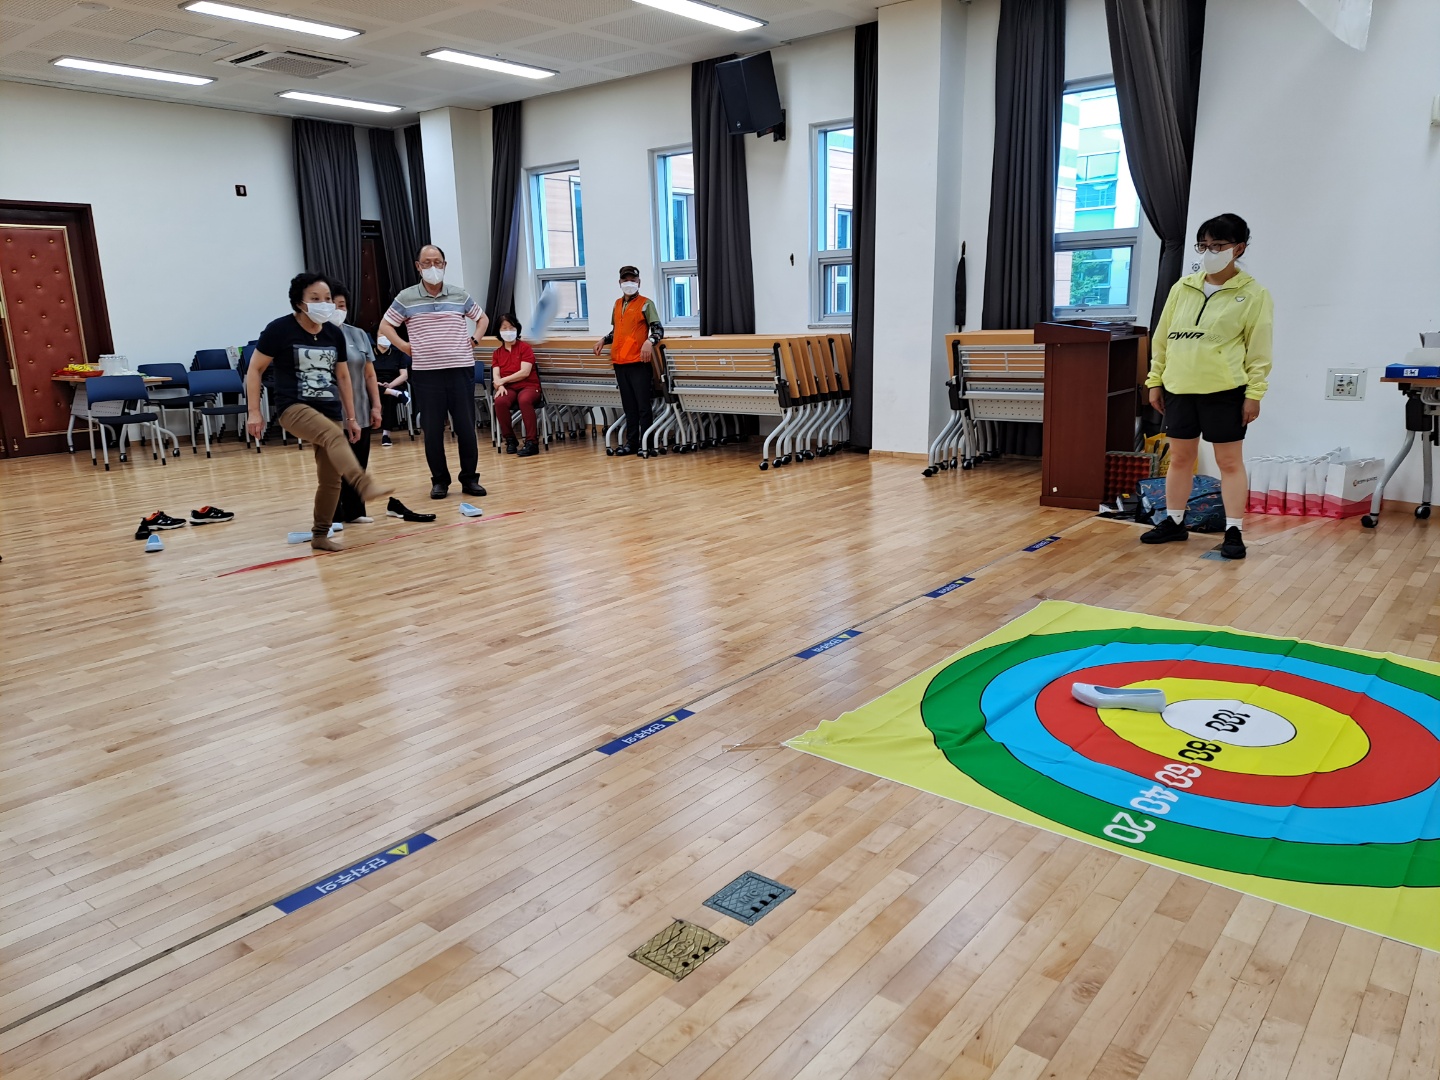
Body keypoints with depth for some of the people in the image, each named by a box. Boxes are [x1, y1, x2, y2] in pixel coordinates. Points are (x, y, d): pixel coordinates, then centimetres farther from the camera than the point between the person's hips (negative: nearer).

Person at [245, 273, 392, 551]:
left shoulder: (335, 334, 7)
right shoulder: (280, 330, -7)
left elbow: (343, 377, 16)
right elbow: (255, 370, -2)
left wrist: (351, 417, 15)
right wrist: (254, 412, -7)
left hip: (330, 410, 6)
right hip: (293, 407, -6)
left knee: (331, 478, 4)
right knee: (334, 435, -36)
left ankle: (320, 535, 19)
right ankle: (365, 485, -55)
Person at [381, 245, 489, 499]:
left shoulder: (460, 295, 7)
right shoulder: (406, 298, 3)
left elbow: (482, 319, 21)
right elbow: (385, 325, 11)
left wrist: (474, 340, 6)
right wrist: (404, 346, 0)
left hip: (461, 370, 1)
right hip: (426, 373, -1)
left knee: (466, 427, 2)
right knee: (433, 430, 3)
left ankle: (470, 479, 13)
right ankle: (439, 480, 14)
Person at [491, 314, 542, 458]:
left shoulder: (525, 348, 3)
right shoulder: (497, 353, 15)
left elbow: (524, 372, -8)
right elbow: (496, 376, 6)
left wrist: (503, 380, -8)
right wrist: (500, 386, -17)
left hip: (528, 386, -3)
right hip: (508, 388, 3)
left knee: (524, 400, -39)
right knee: (500, 401, -33)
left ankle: (532, 442, -32)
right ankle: (510, 439, -15)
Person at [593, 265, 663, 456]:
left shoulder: (645, 304, -1)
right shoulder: (617, 304, 17)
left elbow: (658, 329, -8)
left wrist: (649, 341, -27)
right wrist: (604, 340, 11)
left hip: (639, 362, -6)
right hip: (619, 362, 6)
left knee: (643, 405, -4)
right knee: (629, 406, 10)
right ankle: (631, 443, 16)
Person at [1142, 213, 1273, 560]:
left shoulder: (1253, 294, -3)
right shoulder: (1182, 288, 9)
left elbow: (1259, 350, -4)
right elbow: (1162, 337, 12)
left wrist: (1254, 393, -10)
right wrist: (1155, 380, 9)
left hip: (1224, 391, -4)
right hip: (1179, 388, 4)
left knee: (1230, 461, 1)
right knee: (1179, 458, 12)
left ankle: (1234, 532, 7)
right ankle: (1174, 522, 25)